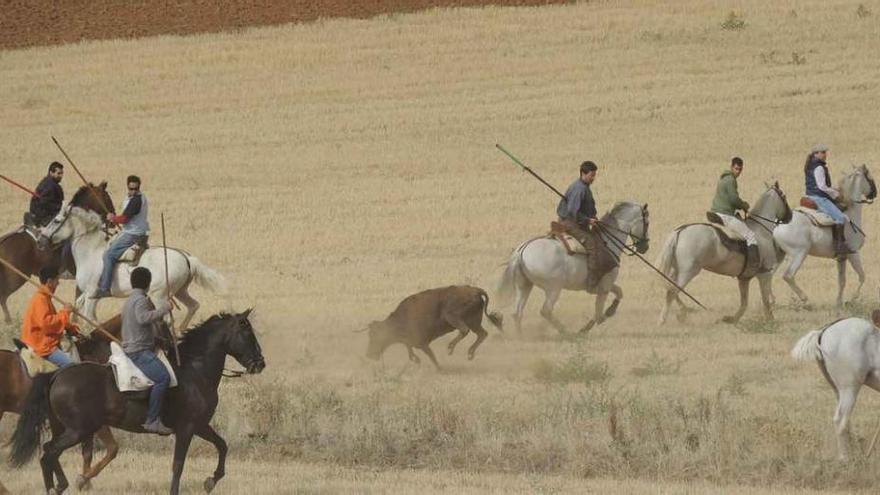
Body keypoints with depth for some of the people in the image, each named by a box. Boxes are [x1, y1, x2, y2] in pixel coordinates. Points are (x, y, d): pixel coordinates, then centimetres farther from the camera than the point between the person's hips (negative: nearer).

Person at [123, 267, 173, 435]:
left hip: (131, 348, 11)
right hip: (139, 351, -11)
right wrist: (163, 310, -23)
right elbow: (143, 317, -30)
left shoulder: (130, 300, 21)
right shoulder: (140, 300, -11)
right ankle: (152, 420, -33)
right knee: (163, 377, -27)